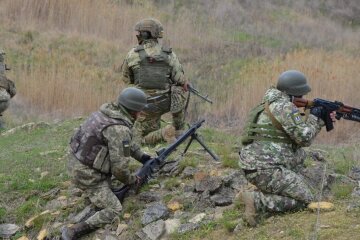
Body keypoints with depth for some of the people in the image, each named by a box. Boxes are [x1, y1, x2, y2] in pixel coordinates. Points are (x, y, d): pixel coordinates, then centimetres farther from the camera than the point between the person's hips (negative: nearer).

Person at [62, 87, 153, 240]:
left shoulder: (109, 111, 3)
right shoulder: (119, 129, -24)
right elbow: (119, 168, -20)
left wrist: (141, 156, 22)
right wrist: (131, 180, -1)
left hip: (75, 161, 9)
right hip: (86, 174, -9)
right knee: (114, 211, -5)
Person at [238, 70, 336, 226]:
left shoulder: (273, 104, 19)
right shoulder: (285, 107, -12)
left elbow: (298, 136, 27)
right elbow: (304, 138, -11)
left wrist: (321, 121, 24)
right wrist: (313, 117, 5)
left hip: (251, 165, 10)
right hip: (265, 170, -10)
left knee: (299, 155, 27)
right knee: (305, 200, -3)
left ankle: (271, 193, 15)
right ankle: (258, 201, -15)